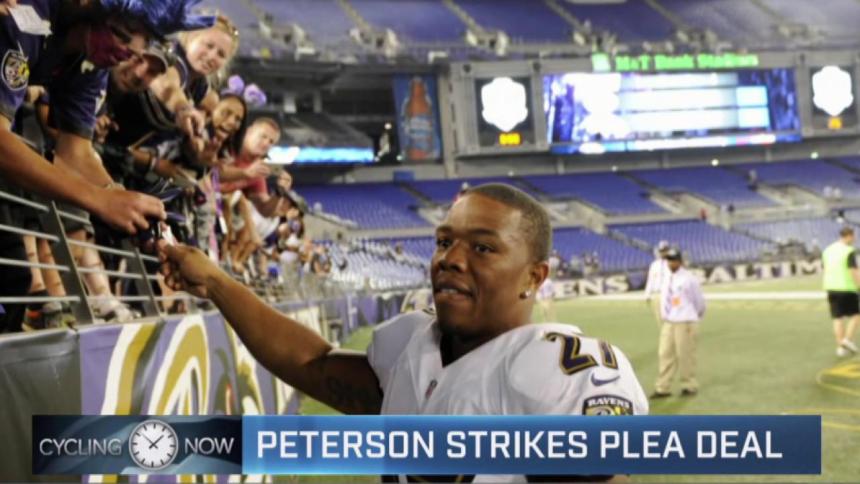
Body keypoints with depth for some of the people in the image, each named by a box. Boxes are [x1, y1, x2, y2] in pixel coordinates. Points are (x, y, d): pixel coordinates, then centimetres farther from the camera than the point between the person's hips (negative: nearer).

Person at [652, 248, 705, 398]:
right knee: (665, 354, 4)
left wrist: (696, 317, 15)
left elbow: (699, 300, 2)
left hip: (685, 323, -6)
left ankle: (689, 386, 12)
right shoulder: (667, 279, 12)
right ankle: (662, 388, 6)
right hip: (668, 323, 7)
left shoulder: (689, 279, -8)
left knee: (686, 355, -1)